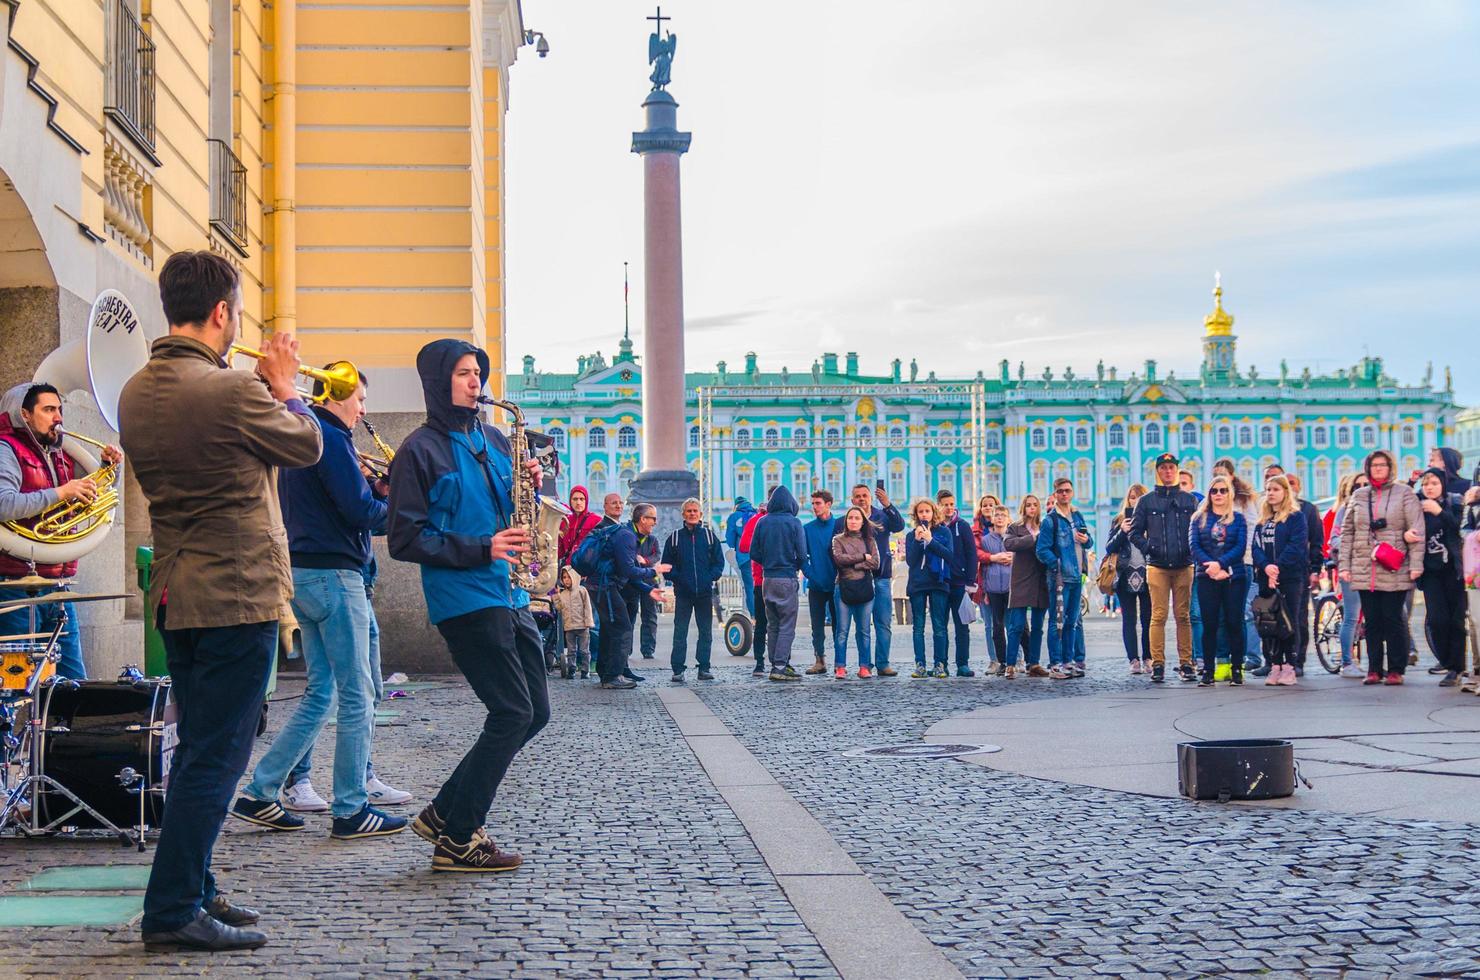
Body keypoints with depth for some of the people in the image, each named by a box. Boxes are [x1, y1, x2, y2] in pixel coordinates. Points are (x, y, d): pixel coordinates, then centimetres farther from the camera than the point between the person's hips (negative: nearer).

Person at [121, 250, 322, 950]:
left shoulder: (135, 393, 7)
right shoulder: (232, 392, -18)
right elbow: (307, 446, -3)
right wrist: (284, 389, 14)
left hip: (174, 597, 9)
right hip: (238, 596, -8)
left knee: (197, 751, 17)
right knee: (216, 757, -3)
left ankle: (191, 892, 25)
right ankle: (172, 912, 0)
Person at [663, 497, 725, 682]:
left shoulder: (710, 536, 6)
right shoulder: (675, 538, 5)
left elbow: (719, 561, 8)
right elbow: (667, 564, 7)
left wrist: (711, 578, -6)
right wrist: (677, 579, -6)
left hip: (705, 592, 1)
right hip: (683, 593, -1)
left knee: (705, 631, 6)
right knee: (680, 632, -3)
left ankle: (704, 668, 13)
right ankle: (678, 669, 0)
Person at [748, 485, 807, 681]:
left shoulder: (763, 523, 3)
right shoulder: (794, 523, -7)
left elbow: (754, 553, 3)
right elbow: (802, 554, -10)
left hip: (767, 579, 4)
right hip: (787, 578, -4)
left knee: (772, 625, 12)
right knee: (787, 625, -2)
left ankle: (777, 664, 12)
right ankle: (780, 667, -8)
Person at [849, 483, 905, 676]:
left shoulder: (882, 516, 6)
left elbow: (899, 525, -14)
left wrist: (887, 505, -28)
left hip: (882, 577, 2)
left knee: (884, 623, 2)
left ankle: (883, 664, 5)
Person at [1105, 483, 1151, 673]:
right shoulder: (1119, 521, 10)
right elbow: (1109, 548, 4)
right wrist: (1122, 532, -10)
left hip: (1147, 576, -1)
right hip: (1126, 577, 1)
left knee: (1147, 619, 0)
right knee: (1129, 620, -1)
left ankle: (1147, 659, 6)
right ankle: (1133, 660, -1)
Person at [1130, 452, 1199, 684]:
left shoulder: (1189, 500, 11)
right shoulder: (1146, 501, 8)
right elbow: (1135, 532, 9)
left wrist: (1193, 549, -5)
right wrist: (1148, 548, -6)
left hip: (1184, 566, 1)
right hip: (1157, 567, -1)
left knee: (1183, 615, 2)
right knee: (1159, 616, -5)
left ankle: (1185, 663, 5)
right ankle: (1157, 664, -3)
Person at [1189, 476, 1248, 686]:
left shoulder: (1238, 518, 7)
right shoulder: (1199, 518, 9)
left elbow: (1241, 546, -4)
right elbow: (1194, 546, -1)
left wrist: (1220, 563, -17)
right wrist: (1211, 568, -15)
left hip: (1233, 577, -1)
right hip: (1206, 578, 1)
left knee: (1234, 623, -1)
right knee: (1209, 624, 0)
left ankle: (1237, 669, 6)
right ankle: (1208, 671, 3)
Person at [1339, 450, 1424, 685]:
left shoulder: (1404, 493, 3)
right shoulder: (1358, 496, 13)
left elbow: (1417, 530, -2)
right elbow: (1347, 532, 13)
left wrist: (1415, 564, -10)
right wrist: (1344, 565, 5)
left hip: (1394, 571, -3)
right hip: (1364, 570, 3)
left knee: (1393, 620, -2)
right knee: (1372, 621, 5)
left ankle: (1395, 669, 5)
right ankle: (1374, 669, 11)